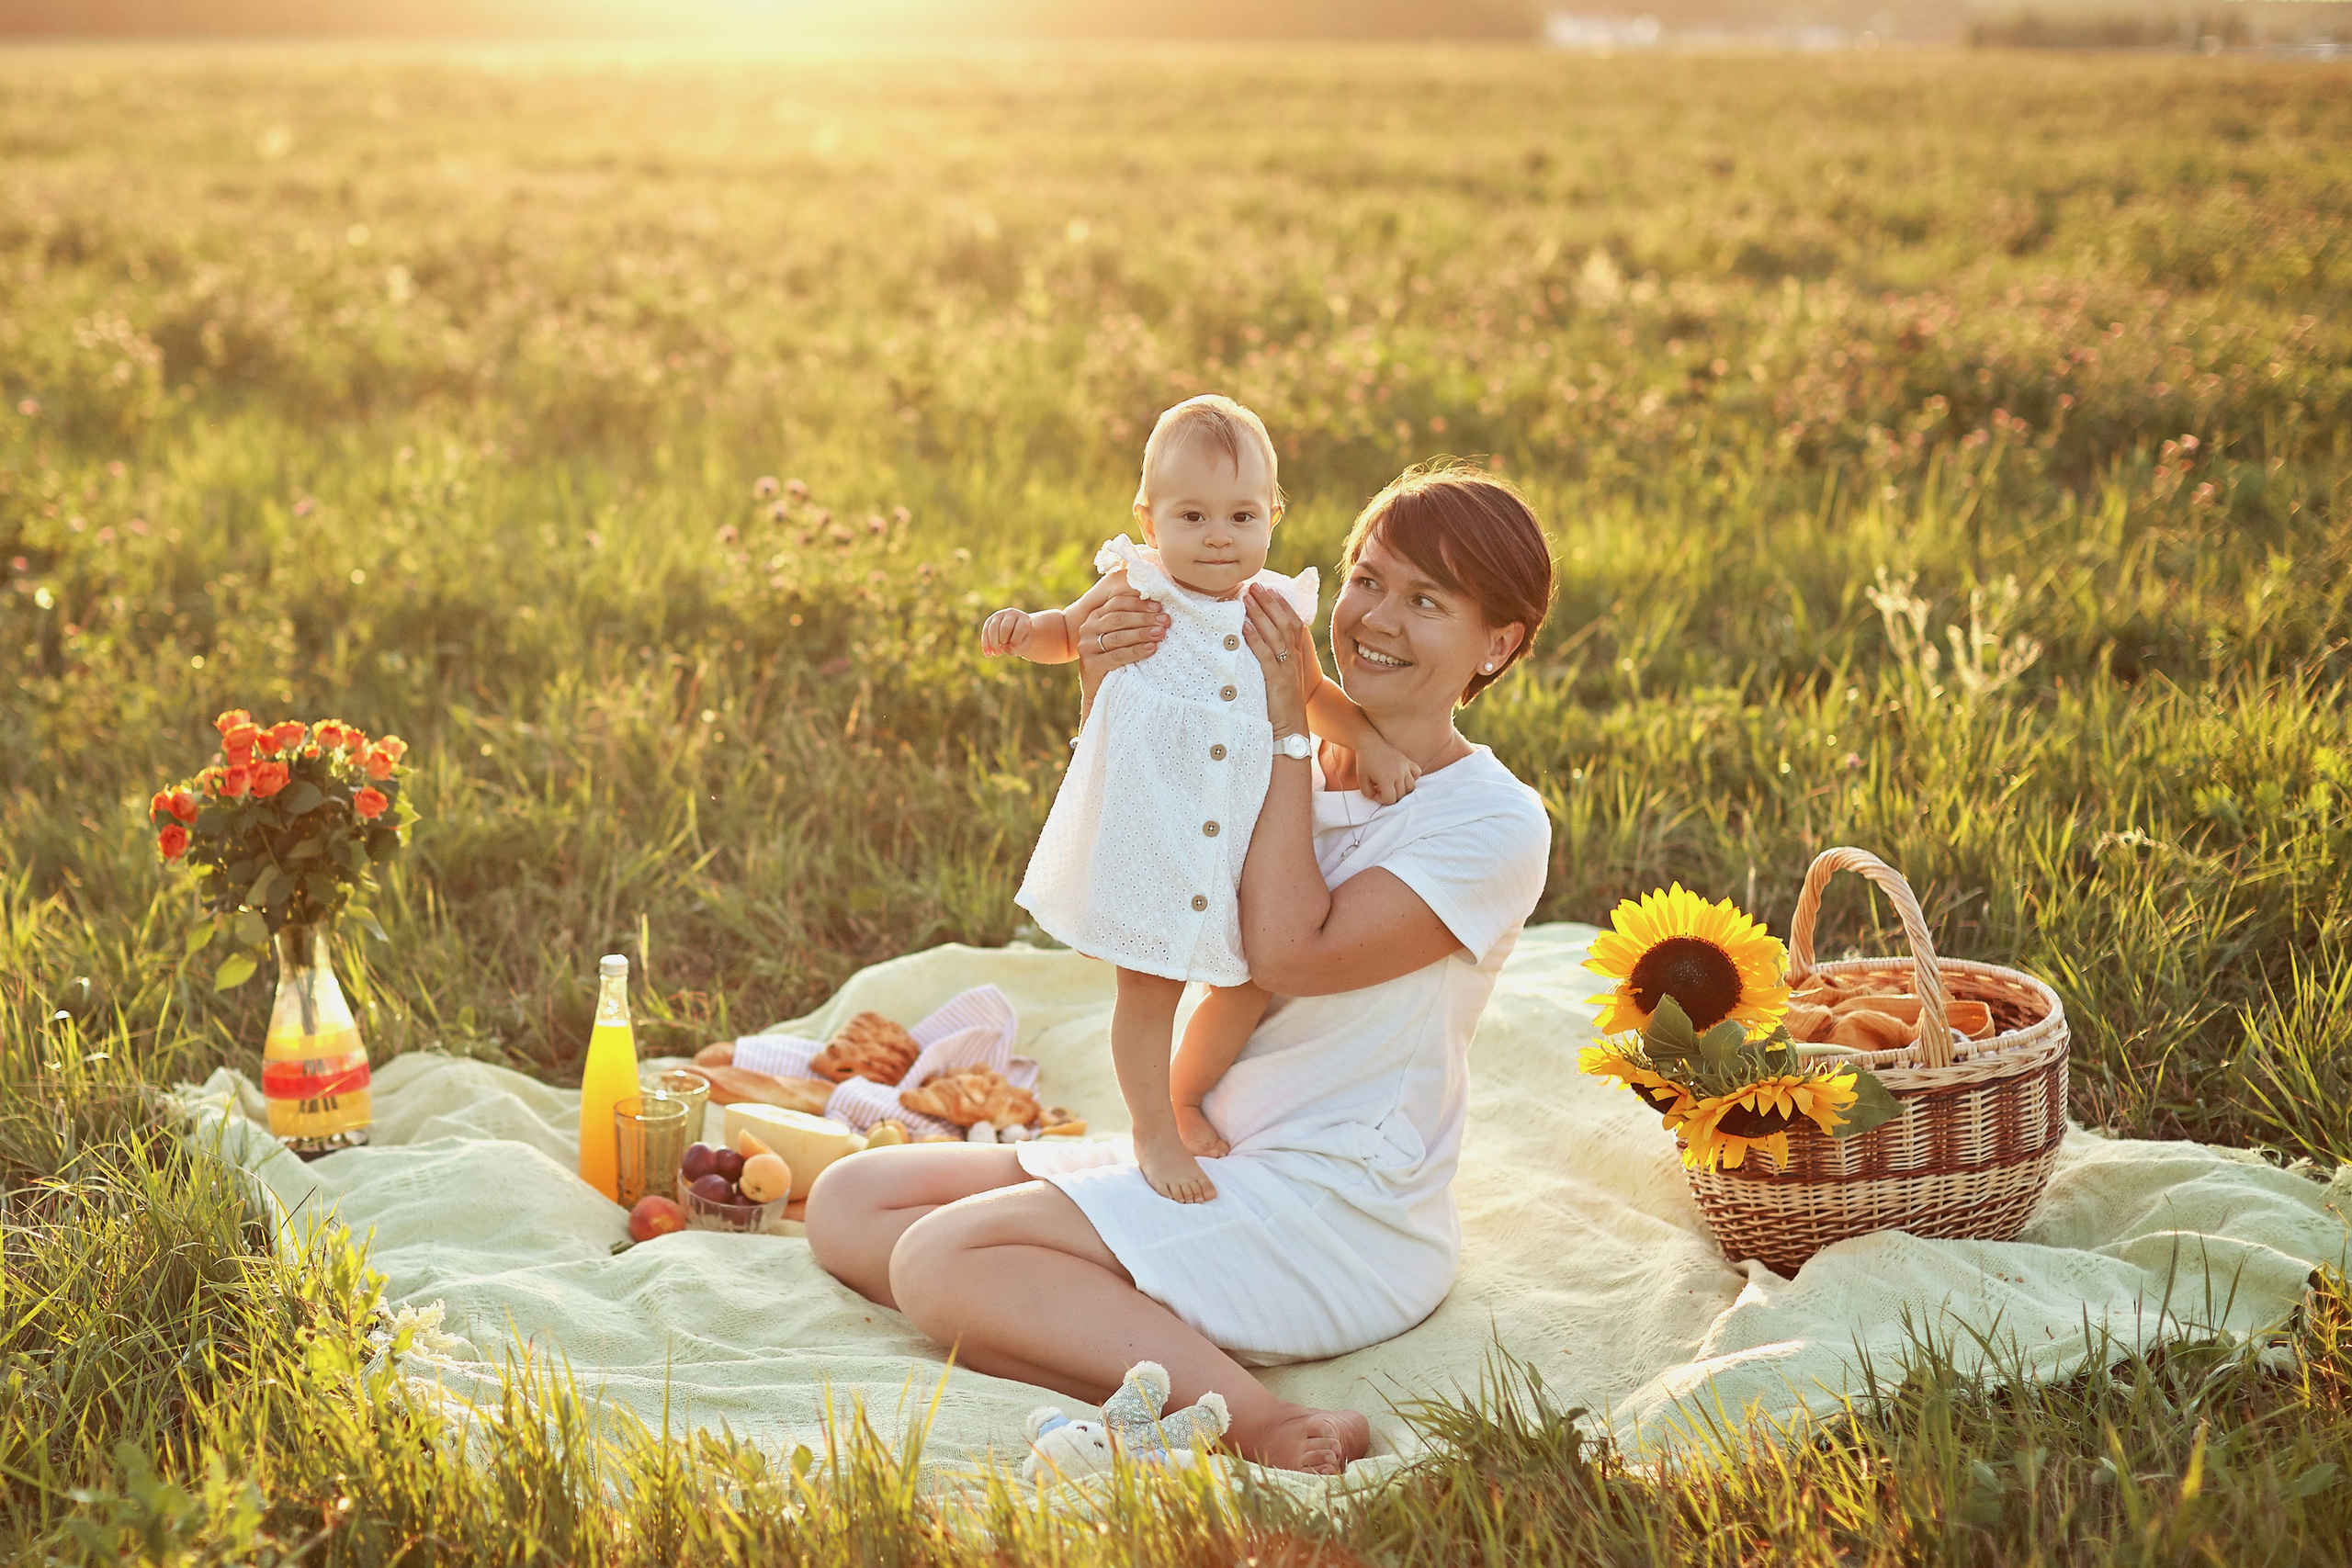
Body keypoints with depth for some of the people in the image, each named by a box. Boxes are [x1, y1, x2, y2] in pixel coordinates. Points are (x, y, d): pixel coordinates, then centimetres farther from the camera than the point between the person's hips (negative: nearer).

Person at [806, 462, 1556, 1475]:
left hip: (1340, 1219, -9)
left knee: (939, 1261, -22)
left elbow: (1293, 950, -20)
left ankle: (1255, 1422, -25)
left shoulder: (1497, 823, -9)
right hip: (1204, 1159, 9)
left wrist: (1289, 725, -13)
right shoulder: (1294, 775, 12)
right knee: (851, 1205, -2)